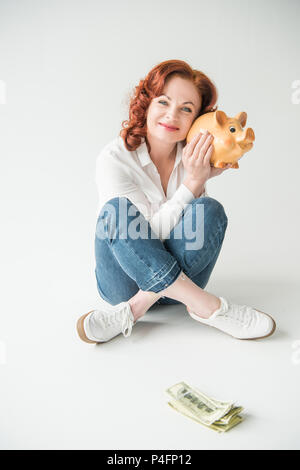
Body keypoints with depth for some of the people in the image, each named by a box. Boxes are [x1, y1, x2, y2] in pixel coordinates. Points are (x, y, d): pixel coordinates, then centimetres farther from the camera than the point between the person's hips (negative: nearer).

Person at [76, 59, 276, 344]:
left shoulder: (192, 158, 0)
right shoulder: (114, 158, -13)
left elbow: (192, 229, 1)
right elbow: (151, 233, -18)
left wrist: (203, 179, -13)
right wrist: (192, 183, -26)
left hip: (178, 274, 4)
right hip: (126, 278, -3)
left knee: (210, 209, -22)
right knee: (116, 211, -31)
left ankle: (135, 308, -23)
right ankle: (205, 305, -28)